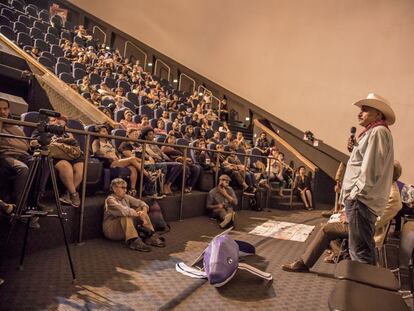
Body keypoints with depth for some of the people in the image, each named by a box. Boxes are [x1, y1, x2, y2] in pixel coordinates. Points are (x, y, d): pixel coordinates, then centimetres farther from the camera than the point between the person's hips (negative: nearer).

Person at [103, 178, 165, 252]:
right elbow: (123, 210, -34)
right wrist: (139, 214, -36)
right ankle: (134, 241, -45)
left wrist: (144, 210, -22)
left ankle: (151, 236, -18)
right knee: (125, 215, -34)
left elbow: (140, 202, -1)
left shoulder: (126, 197, 6)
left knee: (140, 209, -8)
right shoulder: (110, 200, -17)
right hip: (111, 230, -7)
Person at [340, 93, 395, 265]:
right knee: (363, 247, 17)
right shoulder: (372, 132, 22)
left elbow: (371, 168, -19)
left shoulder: (378, 131, -9)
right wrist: (354, 148, 9)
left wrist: (356, 193, -16)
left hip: (361, 200, -11)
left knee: (360, 249, -7)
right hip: (359, 198, 11)